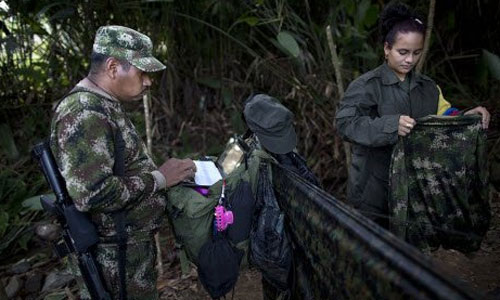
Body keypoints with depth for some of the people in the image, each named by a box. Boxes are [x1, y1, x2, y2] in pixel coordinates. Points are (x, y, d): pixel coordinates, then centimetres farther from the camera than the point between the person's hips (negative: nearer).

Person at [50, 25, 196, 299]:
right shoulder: (83, 113, -23)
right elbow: (92, 194, -31)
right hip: (116, 257, -10)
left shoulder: (104, 108, 10)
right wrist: (158, 178, -21)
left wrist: (166, 172, 4)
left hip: (133, 245, 10)